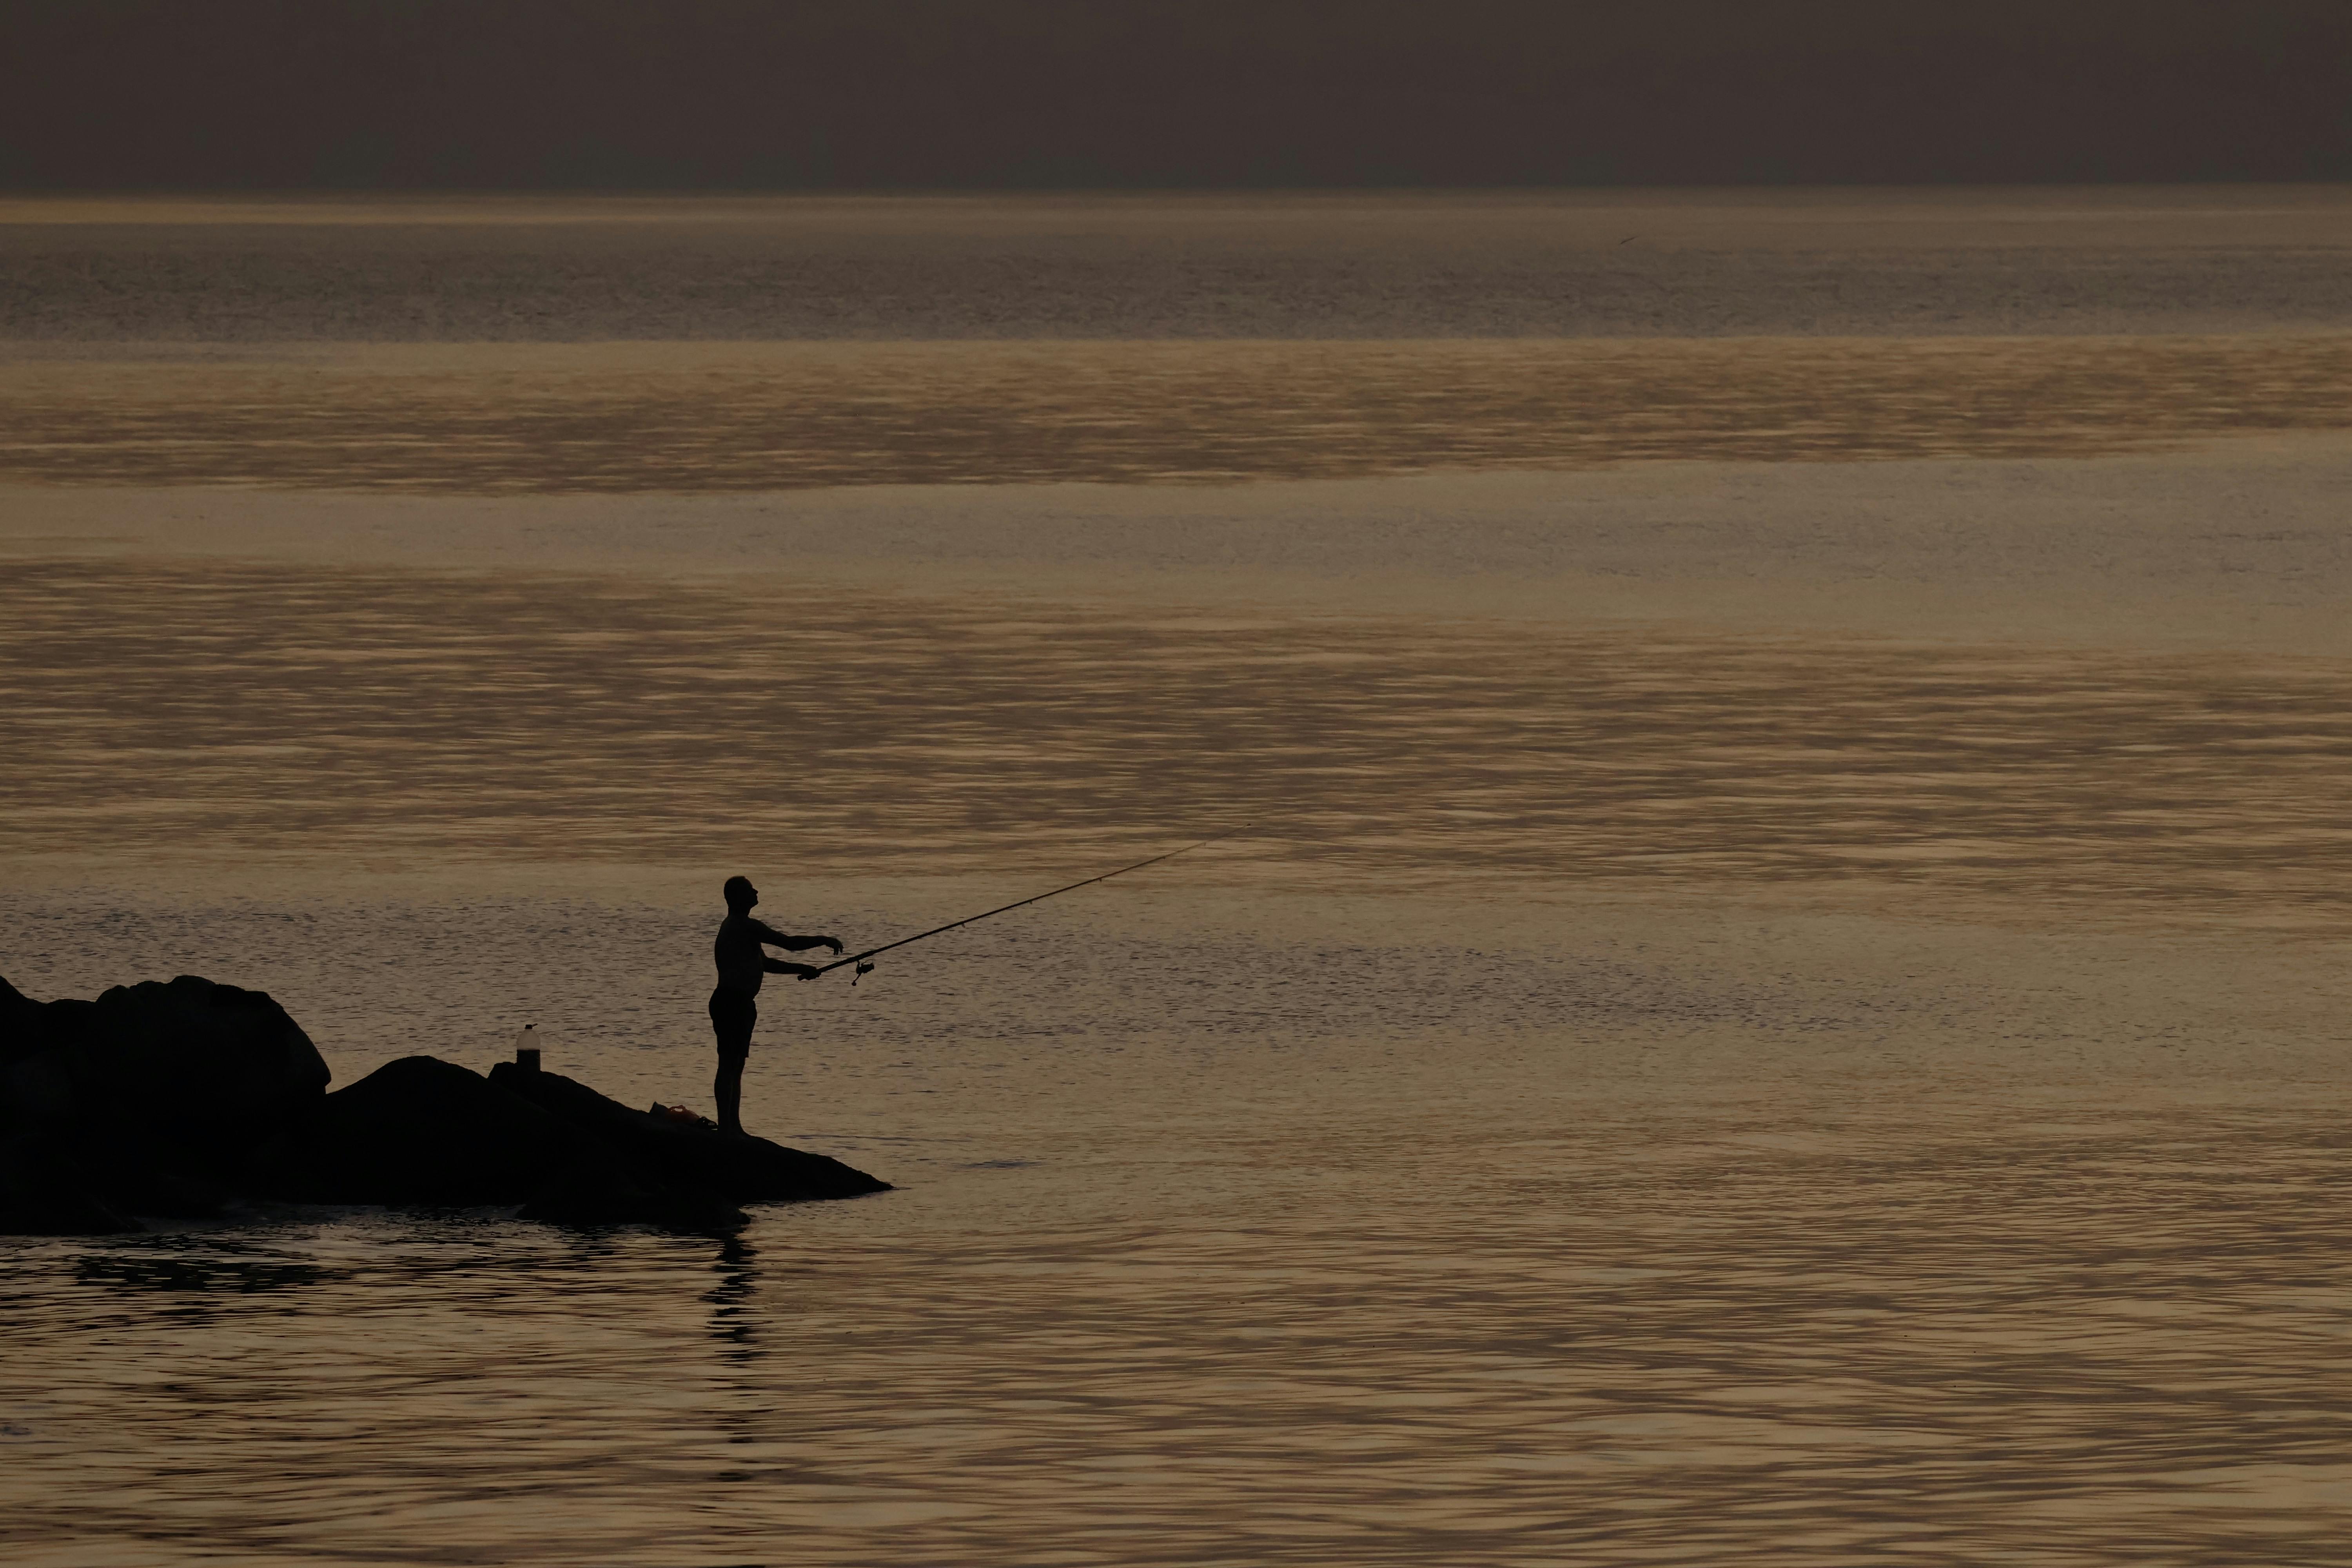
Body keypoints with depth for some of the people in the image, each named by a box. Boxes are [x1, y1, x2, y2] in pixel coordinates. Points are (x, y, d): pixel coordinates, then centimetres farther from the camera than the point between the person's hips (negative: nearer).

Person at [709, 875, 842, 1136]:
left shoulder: (736, 927, 20)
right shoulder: (744, 927, -14)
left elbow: (764, 963, 27)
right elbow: (789, 943, -15)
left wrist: (800, 970, 24)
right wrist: (824, 941, -4)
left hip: (738, 1004, 11)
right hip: (733, 1003, -11)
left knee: (735, 1065, 12)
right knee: (730, 1064, -10)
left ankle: (733, 1127, 15)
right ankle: (726, 1127, -11)